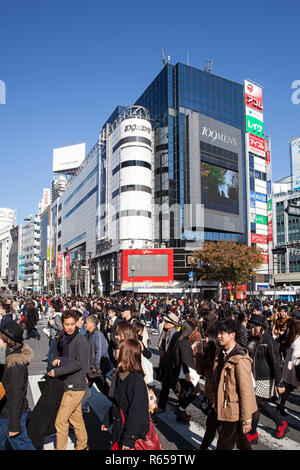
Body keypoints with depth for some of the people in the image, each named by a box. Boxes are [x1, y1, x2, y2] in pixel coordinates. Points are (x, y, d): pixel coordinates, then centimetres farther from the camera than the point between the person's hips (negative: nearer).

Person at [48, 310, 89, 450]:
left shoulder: (80, 340, -17)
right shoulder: (63, 339, 10)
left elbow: (79, 363, -23)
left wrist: (57, 372, -18)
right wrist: (58, 360, 0)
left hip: (75, 387, -8)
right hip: (68, 384, 8)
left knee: (60, 420, -5)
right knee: (76, 418, 20)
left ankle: (60, 448, 10)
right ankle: (82, 446, 34)